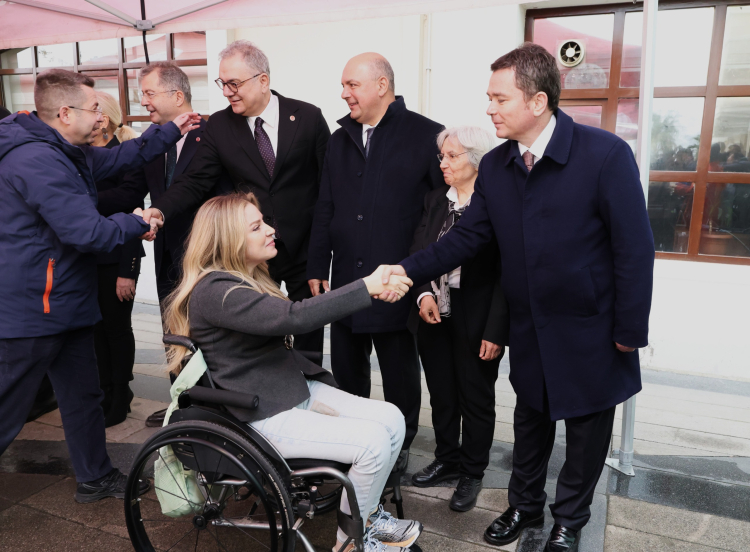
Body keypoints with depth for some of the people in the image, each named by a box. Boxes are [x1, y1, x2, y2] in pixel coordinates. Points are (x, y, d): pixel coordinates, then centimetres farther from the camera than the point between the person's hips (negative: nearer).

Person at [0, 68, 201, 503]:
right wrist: (136, 224, -10)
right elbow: (88, 232, -28)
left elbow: (119, 158, 20)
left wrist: (171, 133, 17)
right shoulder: (37, 160, -24)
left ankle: (96, 478, 34)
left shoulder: (65, 153, 9)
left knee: (83, 395, 19)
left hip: (65, 304, 10)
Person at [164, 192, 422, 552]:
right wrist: (367, 287, -31)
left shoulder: (252, 277, 12)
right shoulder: (214, 291, -21)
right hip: (265, 417, -9)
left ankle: (368, 513, 19)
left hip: (298, 389, 9)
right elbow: (293, 318, -32)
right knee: (373, 442, -19)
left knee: (392, 419, -3)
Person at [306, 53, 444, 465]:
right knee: (346, 370, 16)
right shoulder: (340, 139, 11)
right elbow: (324, 210, 12)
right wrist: (317, 267, 7)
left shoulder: (426, 136, -6)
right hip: (345, 282, 5)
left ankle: (399, 446, 33)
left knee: (400, 374, 12)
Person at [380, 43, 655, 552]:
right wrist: (409, 271, -12)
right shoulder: (495, 166, -3)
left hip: (590, 331, -4)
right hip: (529, 329, 4)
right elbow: (468, 236, -1)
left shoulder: (606, 154, -19)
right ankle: (525, 506, 44)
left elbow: (635, 248, -17)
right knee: (530, 421, 21)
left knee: (586, 429, 14)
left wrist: (630, 331, -15)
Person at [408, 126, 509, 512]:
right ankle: (447, 460, 39)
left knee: (476, 399, 12)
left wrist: (495, 331, -16)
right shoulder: (434, 200, 6)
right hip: (433, 317, 5)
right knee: (441, 394, 18)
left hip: (476, 324, -5)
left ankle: (472, 474, 31)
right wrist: (424, 293, -12)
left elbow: (505, 274, -14)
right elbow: (417, 252, 5)